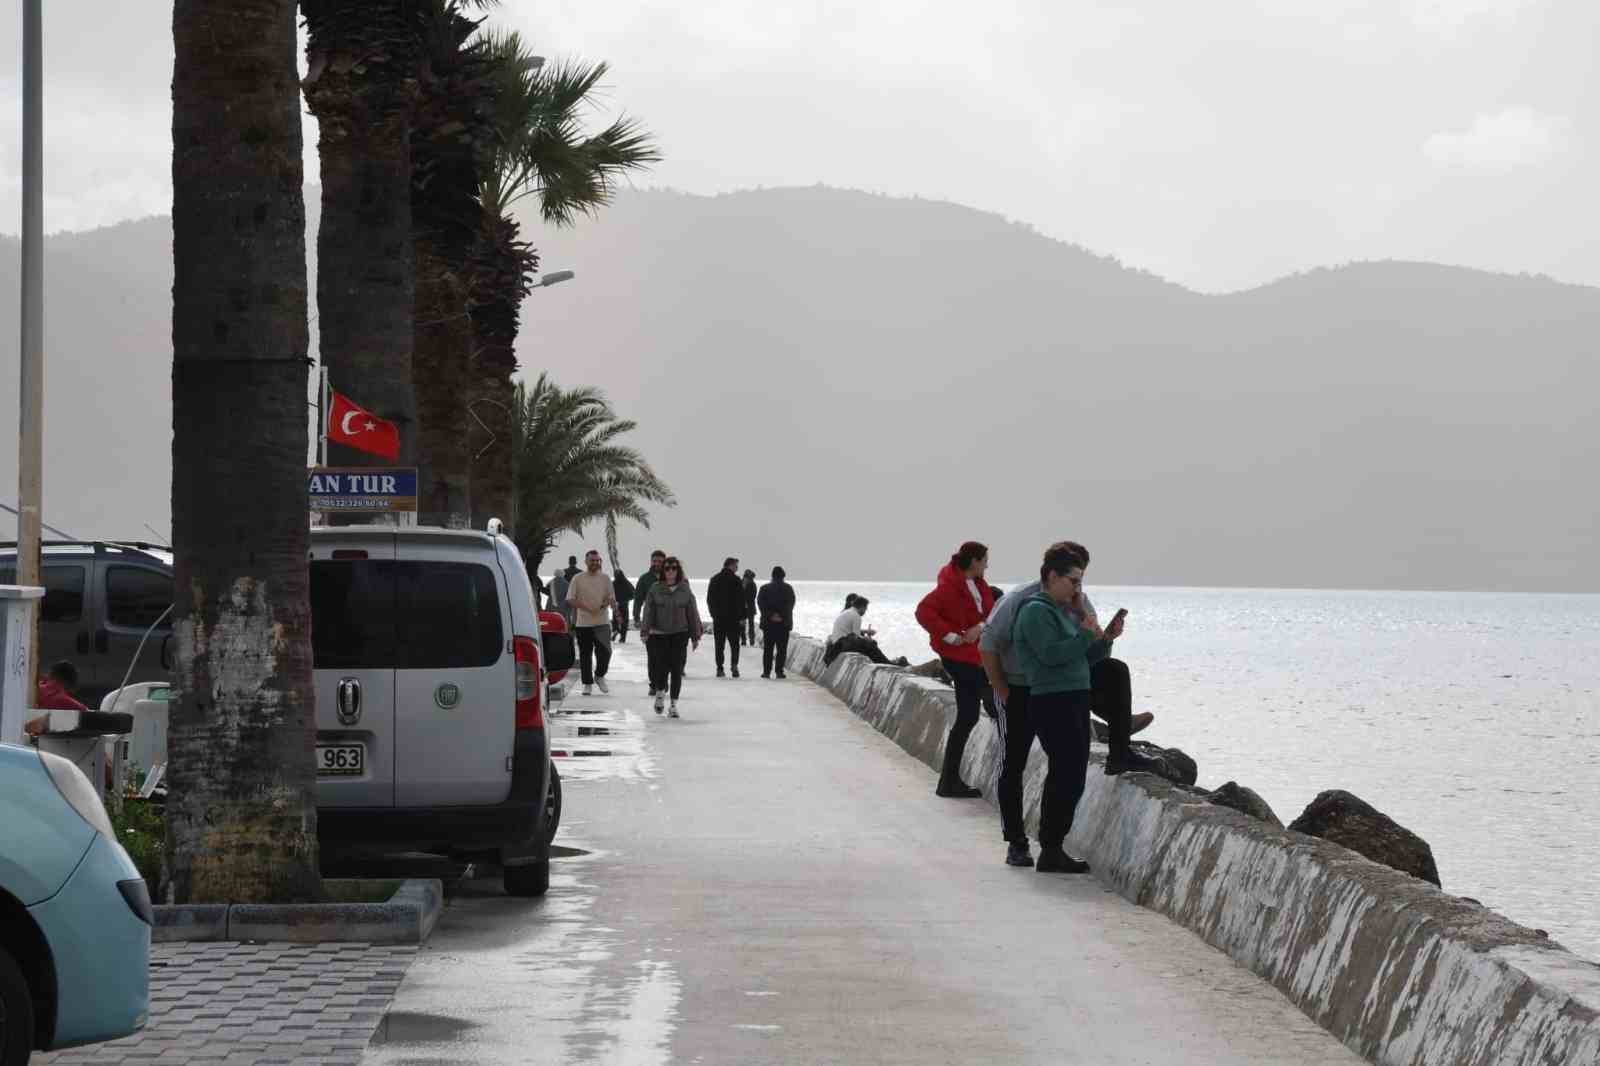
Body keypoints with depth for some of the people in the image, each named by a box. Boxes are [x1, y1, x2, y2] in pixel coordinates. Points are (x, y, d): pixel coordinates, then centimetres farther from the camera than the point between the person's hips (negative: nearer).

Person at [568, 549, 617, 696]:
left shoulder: (605, 578, 8)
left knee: (605, 650, -13)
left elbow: (612, 597, 12)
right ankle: (587, 683, 13)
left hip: (602, 622, 0)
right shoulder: (578, 579, 3)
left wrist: (609, 601, -12)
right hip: (583, 622, 0)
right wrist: (586, 607, -15)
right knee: (585, 655, 4)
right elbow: (570, 599, -2)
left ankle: (599, 676, 10)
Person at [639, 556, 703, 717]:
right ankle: (660, 693, 25)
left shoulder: (685, 589, 2)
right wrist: (645, 631, -10)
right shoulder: (655, 589, -1)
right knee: (661, 667, -6)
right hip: (659, 635, -1)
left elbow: (692, 613, 5)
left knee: (676, 670, -1)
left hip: (680, 635, 1)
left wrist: (695, 636, 4)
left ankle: (674, 705, 8)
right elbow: (648, 611, -1)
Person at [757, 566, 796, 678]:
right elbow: (790, 604, -6)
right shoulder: (788, 589, 1)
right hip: (783, 623, -1)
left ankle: (766, 671, 3)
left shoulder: (764, 588, 3)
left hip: (768, 623, 1)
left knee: (768, 649, 7)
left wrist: (770, 615, -9)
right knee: (782, 649, 2)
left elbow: (760, 603, -5)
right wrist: (781, 615, -11)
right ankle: (779, 671, -4)